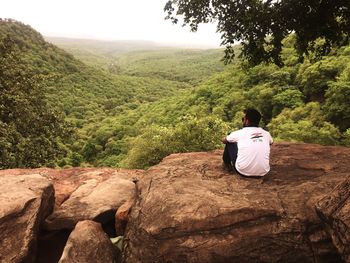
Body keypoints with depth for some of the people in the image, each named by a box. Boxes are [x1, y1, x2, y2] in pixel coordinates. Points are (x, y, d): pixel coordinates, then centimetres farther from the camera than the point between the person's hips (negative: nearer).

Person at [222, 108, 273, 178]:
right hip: (262, 173, 3)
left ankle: (227, 164, 37)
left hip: (243, 171, -3)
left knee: (230, 143, 16)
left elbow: (224, 140, 16)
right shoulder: (266, 134, 3)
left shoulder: (239, 133, -5)